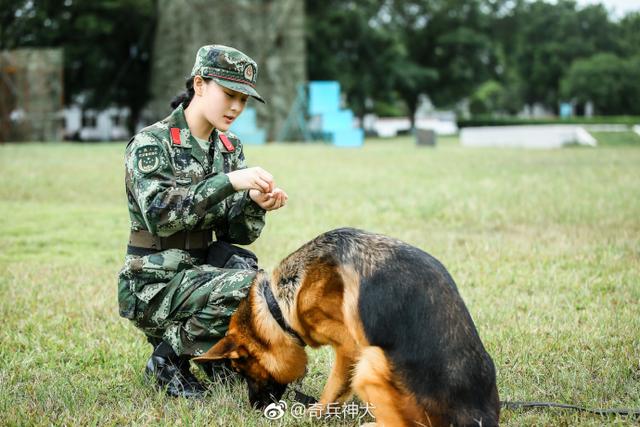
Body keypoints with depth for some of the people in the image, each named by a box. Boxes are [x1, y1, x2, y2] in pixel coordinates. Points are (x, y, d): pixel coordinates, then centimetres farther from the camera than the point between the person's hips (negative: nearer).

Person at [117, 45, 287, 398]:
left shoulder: (230, 148, 9)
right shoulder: (151, 143, -10)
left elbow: (238, 233, 5)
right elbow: (159, 213, -26)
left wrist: (255, 204, -17)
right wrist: (228, 182, -32)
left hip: (205, 270, 7)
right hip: (156, 285, -7)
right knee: (249, 286, -30)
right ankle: (169, 358, -10)